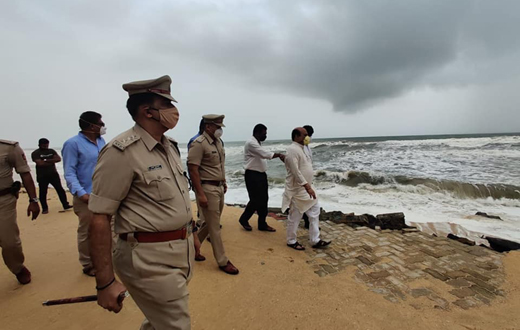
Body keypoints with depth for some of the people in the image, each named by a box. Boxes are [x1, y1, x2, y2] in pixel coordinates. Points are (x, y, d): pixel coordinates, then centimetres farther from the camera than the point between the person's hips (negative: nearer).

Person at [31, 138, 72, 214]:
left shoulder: (52, 151, 8)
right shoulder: (35, 153, -4)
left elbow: (58, 159, -6)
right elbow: (40, 163, -18)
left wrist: (47, 160, -17)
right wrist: (52, 161, -11)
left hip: (53, 174, 3)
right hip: (42, 176, -3)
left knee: (60, 189, 2)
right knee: (43, 193, 5)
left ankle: (65, 205, 6)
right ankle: (45, 208, 18)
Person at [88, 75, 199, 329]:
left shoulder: (170, 146, 8)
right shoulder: (123, 151, -17)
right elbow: (99, 218, -16)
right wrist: (105, 283, -14)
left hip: (182, 250, 8)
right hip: (151, 259, -8)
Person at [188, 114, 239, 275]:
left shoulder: (218, 141, 10)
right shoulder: (199, 144, -16)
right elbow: (193, 170, -19)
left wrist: (224, 182, 17)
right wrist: (200, 194, -21)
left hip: (219, 187, 9)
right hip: (207, 189, -9)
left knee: (212, 223, 20)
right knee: (214, 226, 3)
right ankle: (223, 262, 17)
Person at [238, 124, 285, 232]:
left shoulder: (258, 143, 15)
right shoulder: (251, 143, -17)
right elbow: (265, 154, -25)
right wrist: (279, 155, -18)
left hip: (261, 174, 10)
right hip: (253, 175, -10)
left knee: (264, 199, 11)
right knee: (255, 200, -3)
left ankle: (262, 224, 22)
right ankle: (244, 219, 21)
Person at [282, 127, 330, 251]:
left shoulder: (301, 148, 13)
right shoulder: (292, 149, -18)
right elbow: (295, 171, -25)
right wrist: (307, 187, -27)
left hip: (306, 188, 10)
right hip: (297, 190, -10)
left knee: (315, 212, 13)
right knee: (295, 217, 4)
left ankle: (315, 240, 23)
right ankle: (291, 241, 22)